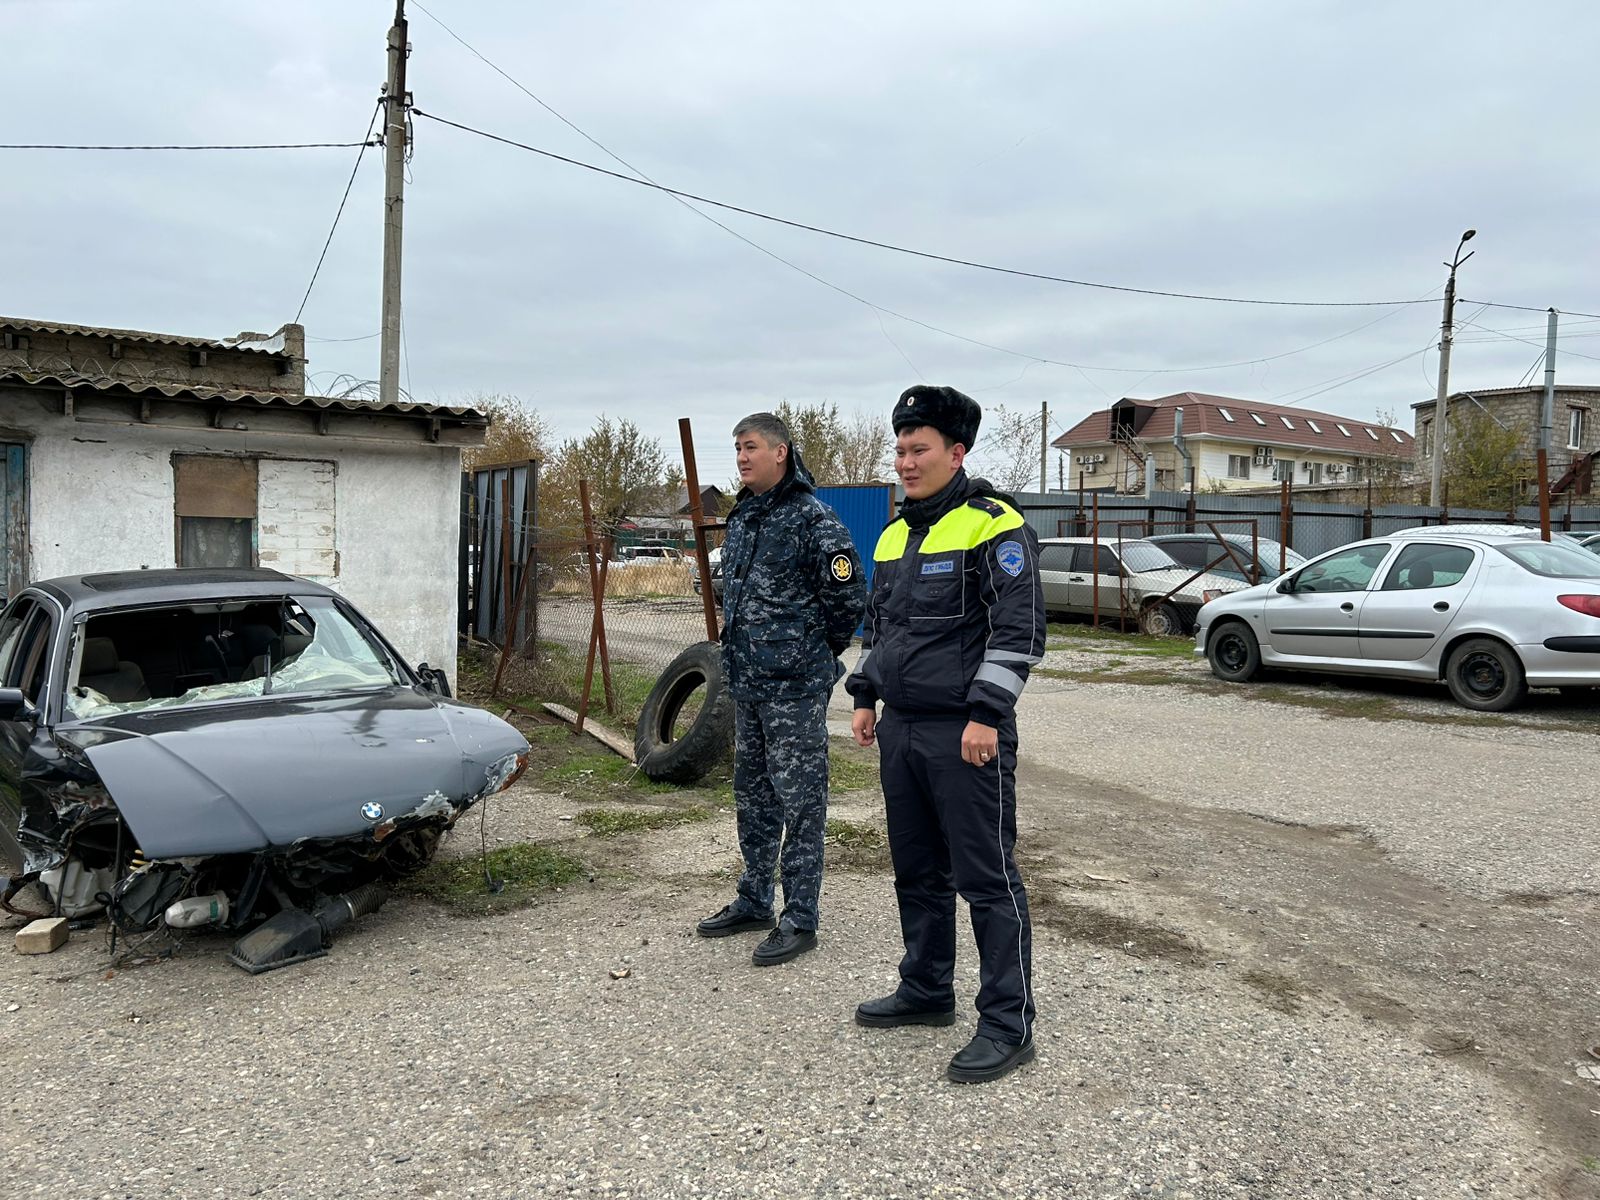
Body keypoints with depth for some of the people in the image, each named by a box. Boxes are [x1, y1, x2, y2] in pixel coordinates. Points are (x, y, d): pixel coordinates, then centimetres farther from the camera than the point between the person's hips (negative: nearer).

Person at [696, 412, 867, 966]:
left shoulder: (812, 519, -14)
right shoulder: (741, 518, 13)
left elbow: (849, 597, -13)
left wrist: (820, 651, -1)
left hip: (795, 688, -9)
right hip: (747, 681, 9)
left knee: (799, 802, 0)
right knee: (752, 797, 18)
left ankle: (800, 919, 10)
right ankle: (753, 901, 32)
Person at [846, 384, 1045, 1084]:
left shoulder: (992, 526, -11)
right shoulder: (895, 533, 15)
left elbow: (1020, 627, -16)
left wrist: (986, 712, -21)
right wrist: (866, 697, 18)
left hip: (966, 735, -8)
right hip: (901, 729, 8)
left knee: (986, 880, -2)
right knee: (916, 872, 17)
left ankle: (1008, 1025, 9)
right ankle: (926, 992, 32)